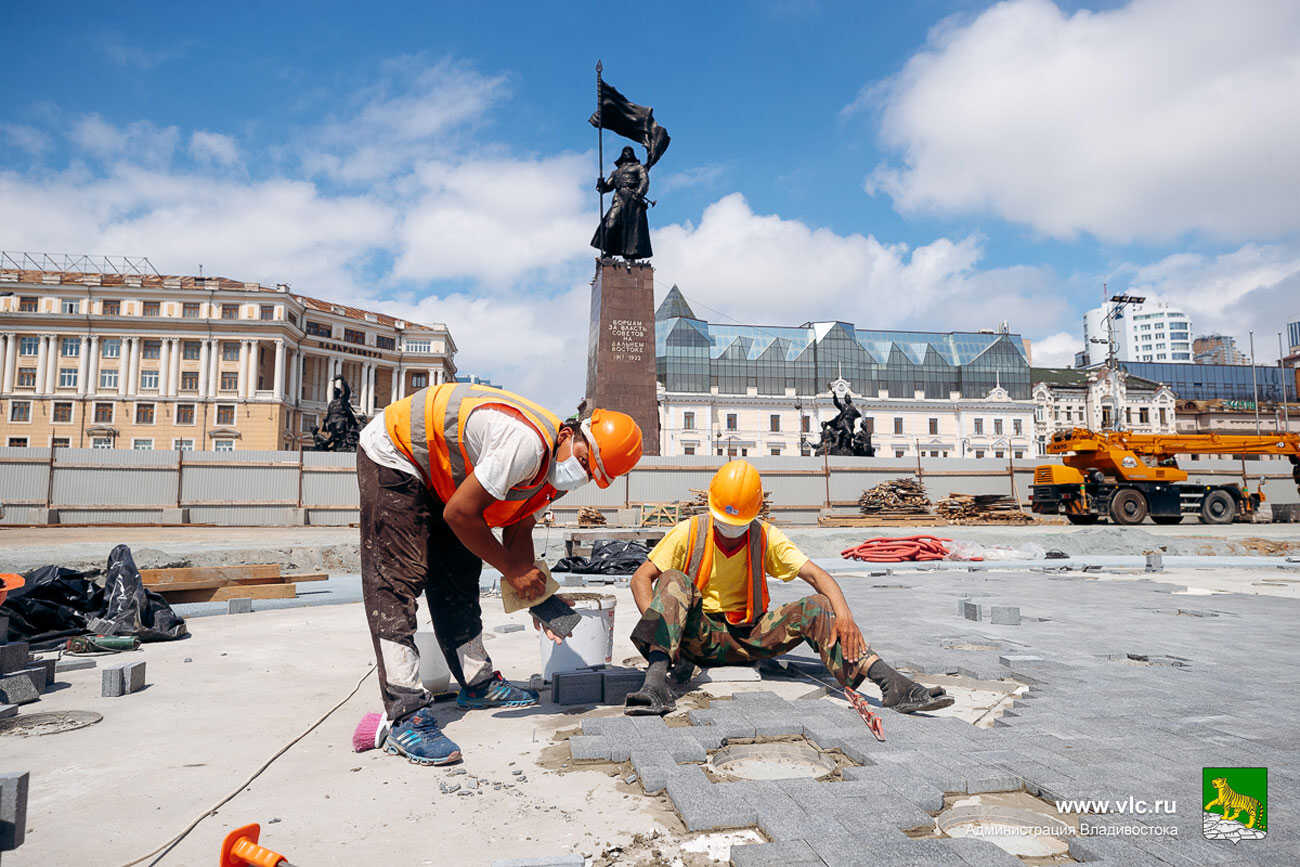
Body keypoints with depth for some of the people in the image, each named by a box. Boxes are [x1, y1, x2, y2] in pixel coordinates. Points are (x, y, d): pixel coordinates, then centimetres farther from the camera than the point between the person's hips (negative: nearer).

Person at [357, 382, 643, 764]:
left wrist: (535, 593, -4)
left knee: (458, 579, 11)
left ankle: (477, 683, 23)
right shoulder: (527, 443, -35)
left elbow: (517, 531, 6)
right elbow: (459, 514, -28)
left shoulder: (552, 468, -4)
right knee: (397, 582, -15)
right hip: (393, 457, -9)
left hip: (436, 476, 10)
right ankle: (406, 717, -16)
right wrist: (513, 570, -18)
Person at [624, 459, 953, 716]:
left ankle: (893, 685, -30)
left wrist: (844, 615, -27)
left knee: (815, 607, -19)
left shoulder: (766, 537, 0)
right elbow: (641, 578, -9)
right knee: (673, 580, -31)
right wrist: (658, 626, -25)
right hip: (700, 636, -2)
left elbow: (817, 575, -8)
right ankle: (655, 684, -45)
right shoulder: (689, 533, -6)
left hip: (748, 636, 2)